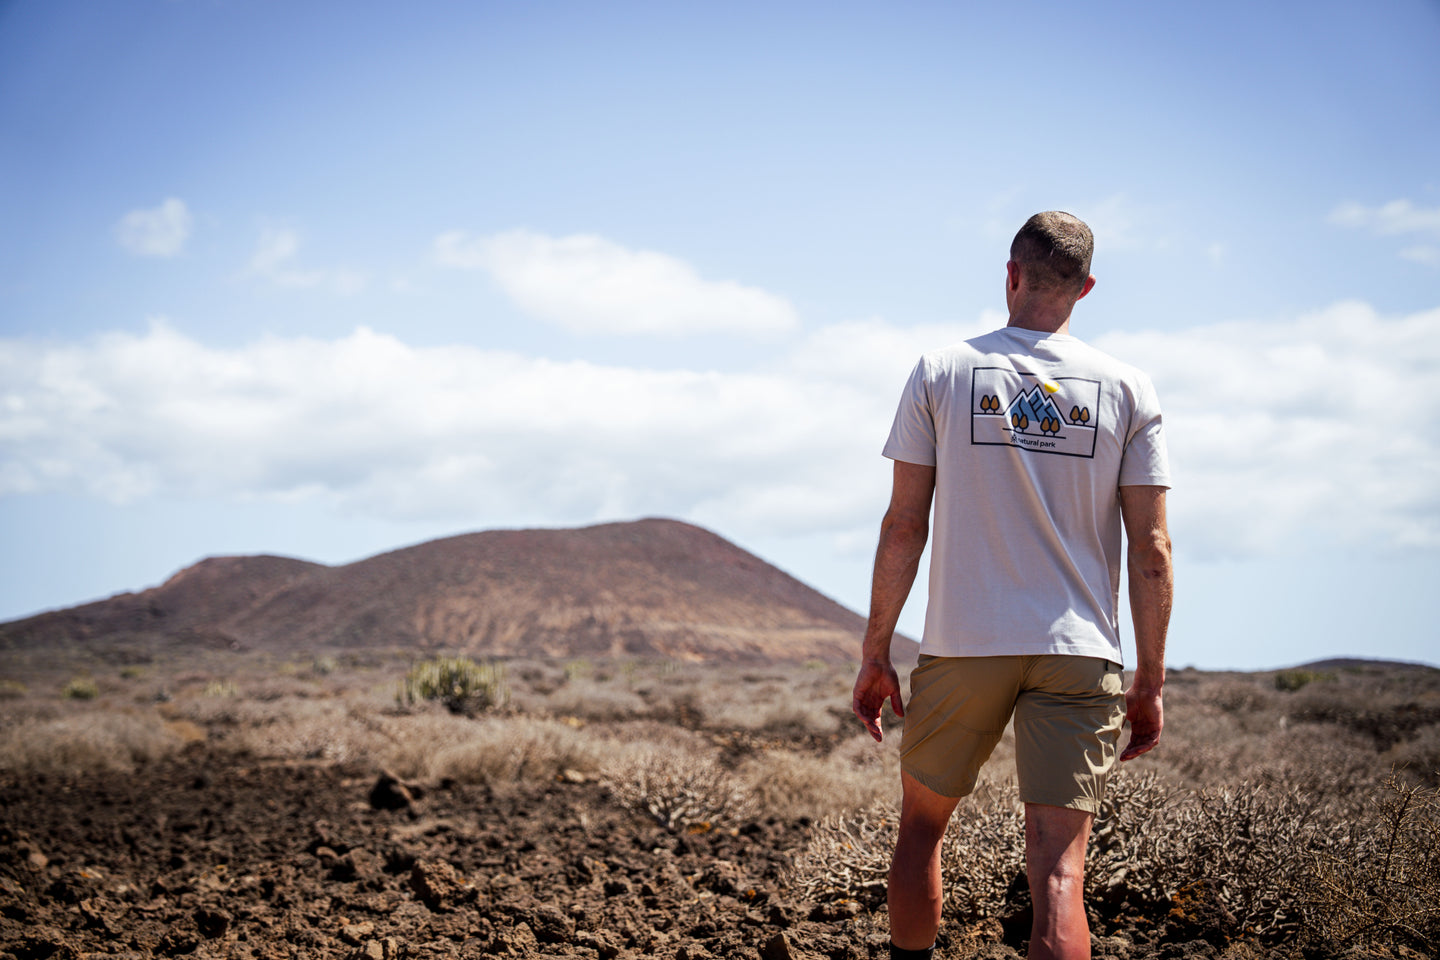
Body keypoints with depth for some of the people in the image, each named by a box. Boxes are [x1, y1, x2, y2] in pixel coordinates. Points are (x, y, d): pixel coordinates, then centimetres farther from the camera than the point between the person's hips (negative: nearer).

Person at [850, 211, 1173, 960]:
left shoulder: (941, 372, 1)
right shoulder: (1128, 390, 3)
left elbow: (904, 525, -1)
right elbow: (1151, 548, 0)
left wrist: (874, 655, 5)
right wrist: (1150, 683, 7)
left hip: (962, 646, 0)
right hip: (1081, 653, 0)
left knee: (921, 821, 20)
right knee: (1058, 867, -3)